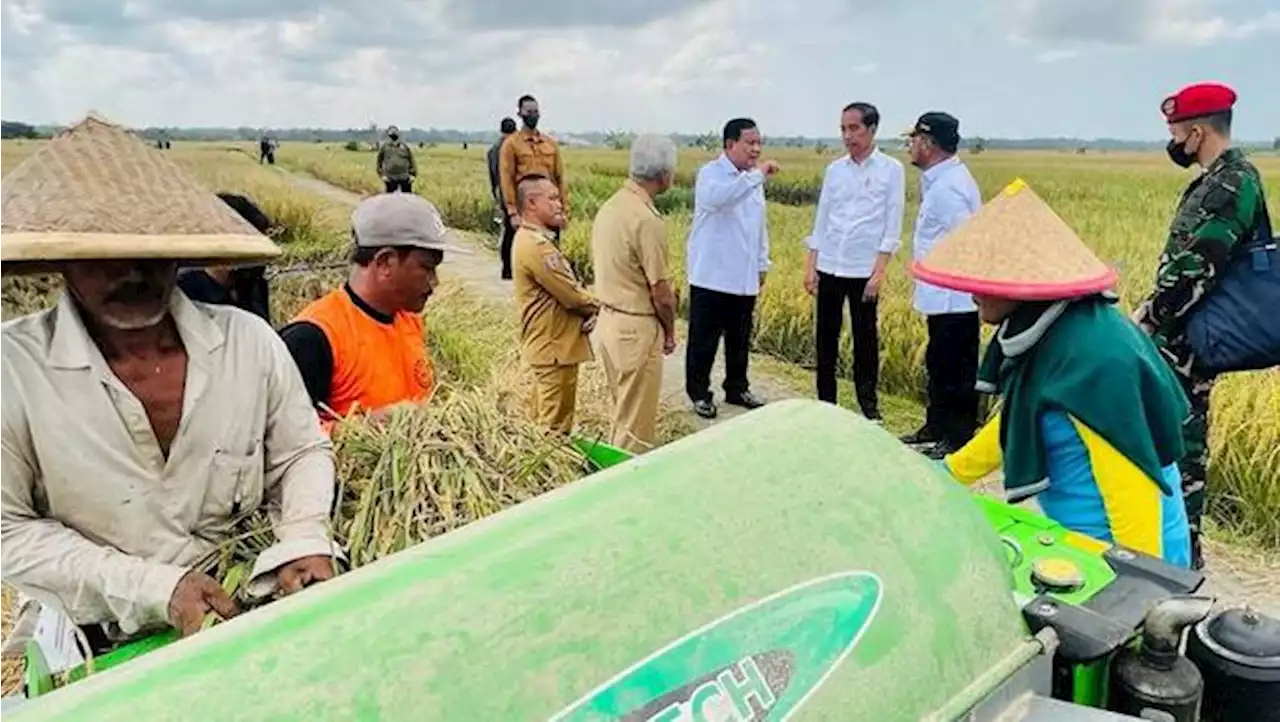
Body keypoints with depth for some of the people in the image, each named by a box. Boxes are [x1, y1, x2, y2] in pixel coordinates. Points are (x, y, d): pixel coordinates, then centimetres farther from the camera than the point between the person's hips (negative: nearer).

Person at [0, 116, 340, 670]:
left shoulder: (250, 341, -4)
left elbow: (303, 452, 9)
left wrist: (305, 539, -9)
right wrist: (155, 585, -14)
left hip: (245, 619, 2)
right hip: (91, 646, -1)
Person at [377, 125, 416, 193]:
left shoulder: (405, 146, 6)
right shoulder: (384, 147, 4)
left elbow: (412, 161, 7)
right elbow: (379, 162, 6)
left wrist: (412, 174, 1)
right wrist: (382, 175, -2)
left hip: (405, 177, 1)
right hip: (390, 178, -1)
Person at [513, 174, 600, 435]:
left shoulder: (534, 239, 12)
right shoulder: (537, 246, -22)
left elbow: (567, 288, 13)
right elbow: (571, 295, -20)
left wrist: (591, 308, -4)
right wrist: (599, 308, -1)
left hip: (548, 342, 10)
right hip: (554, 346, -10)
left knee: (544, 418, 19)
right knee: (556, 424, -1)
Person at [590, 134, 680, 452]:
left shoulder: (609, 206, 4)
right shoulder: (647, 220, -22)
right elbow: (661, 292, -18)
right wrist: (670, 332, 0)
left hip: (608, 319, 9)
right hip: (636, 329, -9)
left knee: (621, 411, 23)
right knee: (636, 424, 5)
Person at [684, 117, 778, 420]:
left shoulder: (752, 179, 11)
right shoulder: (710, 173, -10)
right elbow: (716, 198, -35)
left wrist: (762, 264, 18)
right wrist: (757, 175, -36)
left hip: (744, 277, 7)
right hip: (711, 276, -6)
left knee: (740, 339, 15)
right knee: (704, 340, 3)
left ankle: (737, 389, 29)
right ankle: (699, 394, 16)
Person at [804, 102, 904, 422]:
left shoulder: (891, 170, -1)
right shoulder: (835, 169, 9)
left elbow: (892, 225, -4)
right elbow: (821, 219, 11)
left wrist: (879, 272, -11)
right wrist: (810, 266, 6)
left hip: (864, 270, -3)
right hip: (829, 267, 4)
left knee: (865, 340, 3)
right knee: (826, 337, 7)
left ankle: (869, 405, 15)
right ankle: (825, 402, 19)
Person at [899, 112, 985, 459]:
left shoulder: (948, 186, -19)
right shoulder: (940, 180, 13)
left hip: (954, 300, -11)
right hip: (945, 297, 11)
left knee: (955, 371, 0)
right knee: (939, 365, 20)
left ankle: (959, 439, 11)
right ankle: (936, 428, 34)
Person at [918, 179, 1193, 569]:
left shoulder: (1091, 357, -30)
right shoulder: (1044, 332, -1)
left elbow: (1130, 485, -27)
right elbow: (1018, 422, 14)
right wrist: (950, 473, 18)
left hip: (1117, 550, -9)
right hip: (1077, 535, 9)